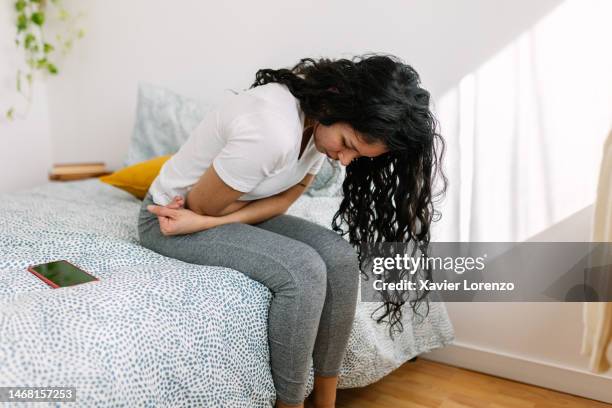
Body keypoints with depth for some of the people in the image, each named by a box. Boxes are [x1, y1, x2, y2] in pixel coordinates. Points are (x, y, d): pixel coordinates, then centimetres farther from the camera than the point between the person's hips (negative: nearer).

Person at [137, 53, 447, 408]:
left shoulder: (320, 121, -11)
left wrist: (204, 223, -20)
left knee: (340, 257, -14)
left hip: (237, 213, 7)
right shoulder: (271, 133, -36)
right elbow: (201, 205, -23)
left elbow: (283, 201, -9)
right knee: (303, 270, -28)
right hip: (170, 217, -6)